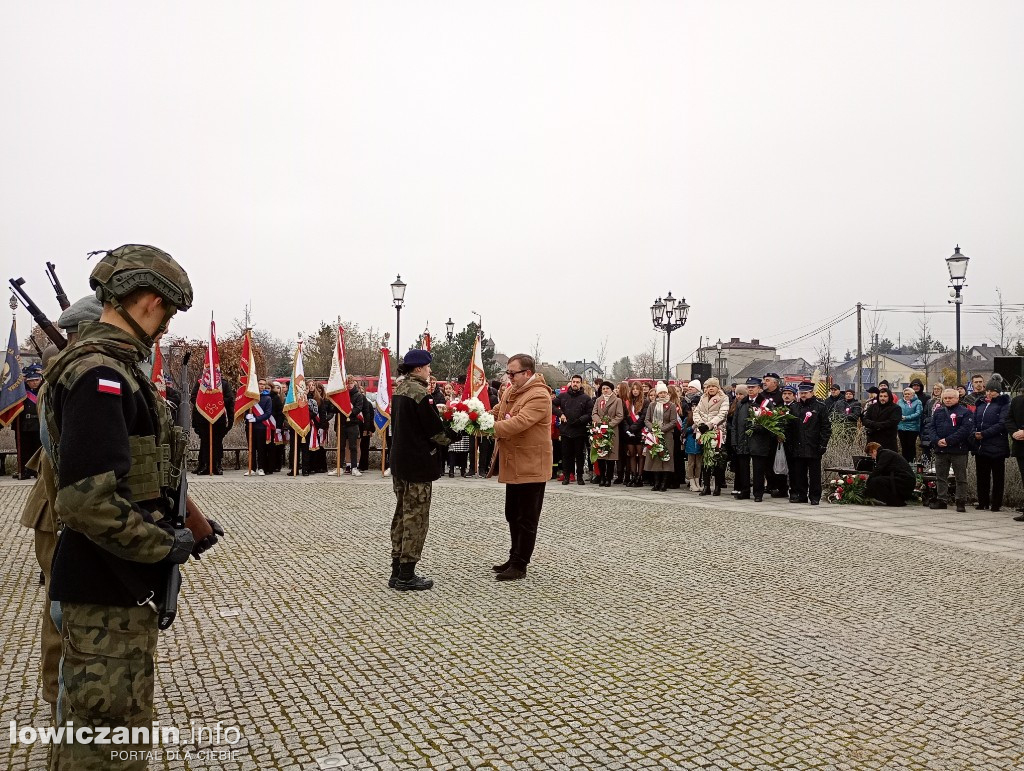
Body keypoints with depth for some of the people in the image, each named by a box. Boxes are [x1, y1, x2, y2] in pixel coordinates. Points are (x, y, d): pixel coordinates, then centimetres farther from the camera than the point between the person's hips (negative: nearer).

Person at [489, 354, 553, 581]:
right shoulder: (510, 391, 11)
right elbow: (497, 413, 14)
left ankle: (519, 565, 8)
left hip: (530, 467, -9)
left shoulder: (539, 396, -20)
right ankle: (515, 558, 29)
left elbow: (518, 422, -30)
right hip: (513, 465, 9)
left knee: (526, 519, 1)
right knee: (513, 516, 18)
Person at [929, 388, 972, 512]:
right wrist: (937, 440, -10)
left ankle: (961, 502, 8)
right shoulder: (938, 412, 13)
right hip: (940, 449, 5)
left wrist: (948, 440, -18)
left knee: (961, 477, 2)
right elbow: (932, 427, 9)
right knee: (941, 477, 10)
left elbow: (966, 429, -14)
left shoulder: (965, 412, -2)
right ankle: (942, 500, 17)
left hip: (958, 450, -5)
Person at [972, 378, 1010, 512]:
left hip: (996, 446, -6)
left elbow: (1002, 424, -14)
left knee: (997, 476, 3)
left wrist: (984, 434, -19)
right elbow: (974, 421, 17)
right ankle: (983, 502, 17)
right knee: (982, 476, 10)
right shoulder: (980, 404, 15)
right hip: (980, 446, 6)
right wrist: (974, 434, 0)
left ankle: (996, 503, 8)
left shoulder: (1004, 404, -3)